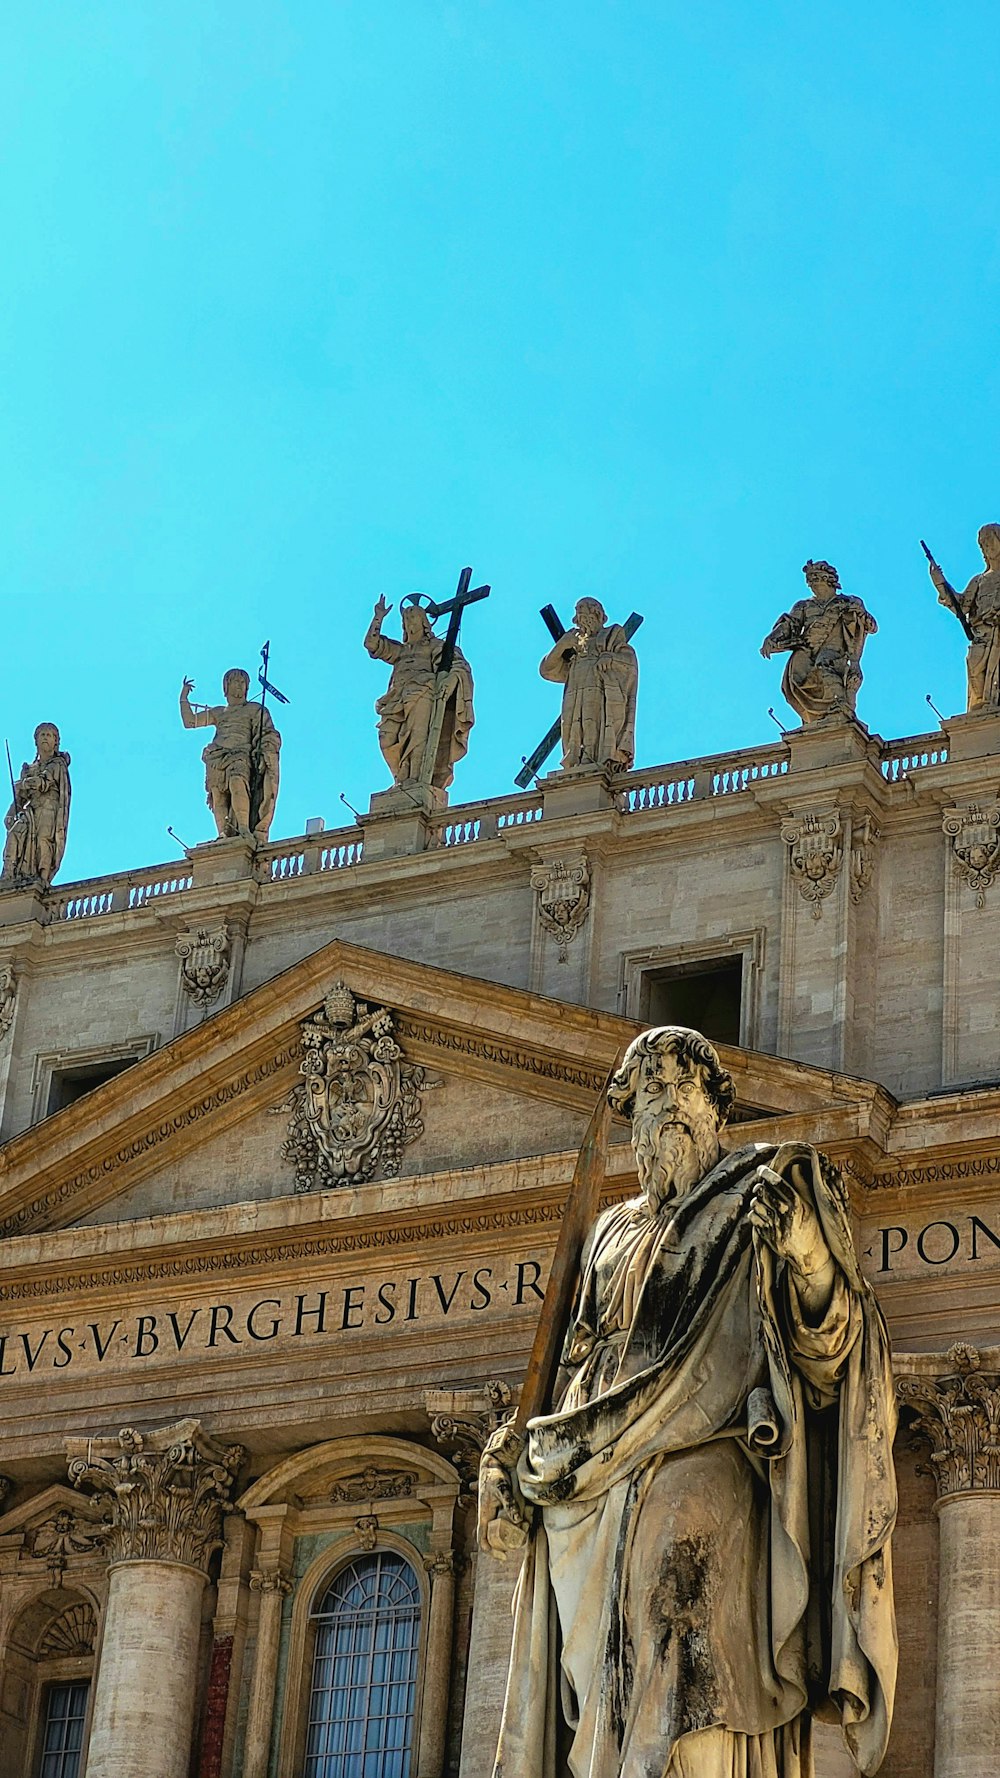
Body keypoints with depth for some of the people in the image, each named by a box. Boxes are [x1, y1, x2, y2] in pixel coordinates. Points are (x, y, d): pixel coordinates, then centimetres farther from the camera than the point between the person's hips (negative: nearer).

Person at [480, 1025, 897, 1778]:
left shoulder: (748, 1199, 8)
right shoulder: (615, 1233, 25)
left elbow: (824, 1326, -5)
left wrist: (805, 1242, -25)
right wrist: (514, 1467, 15)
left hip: (704, 1467, -6)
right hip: (601, 1488, 6)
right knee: (608, 1704, -1)